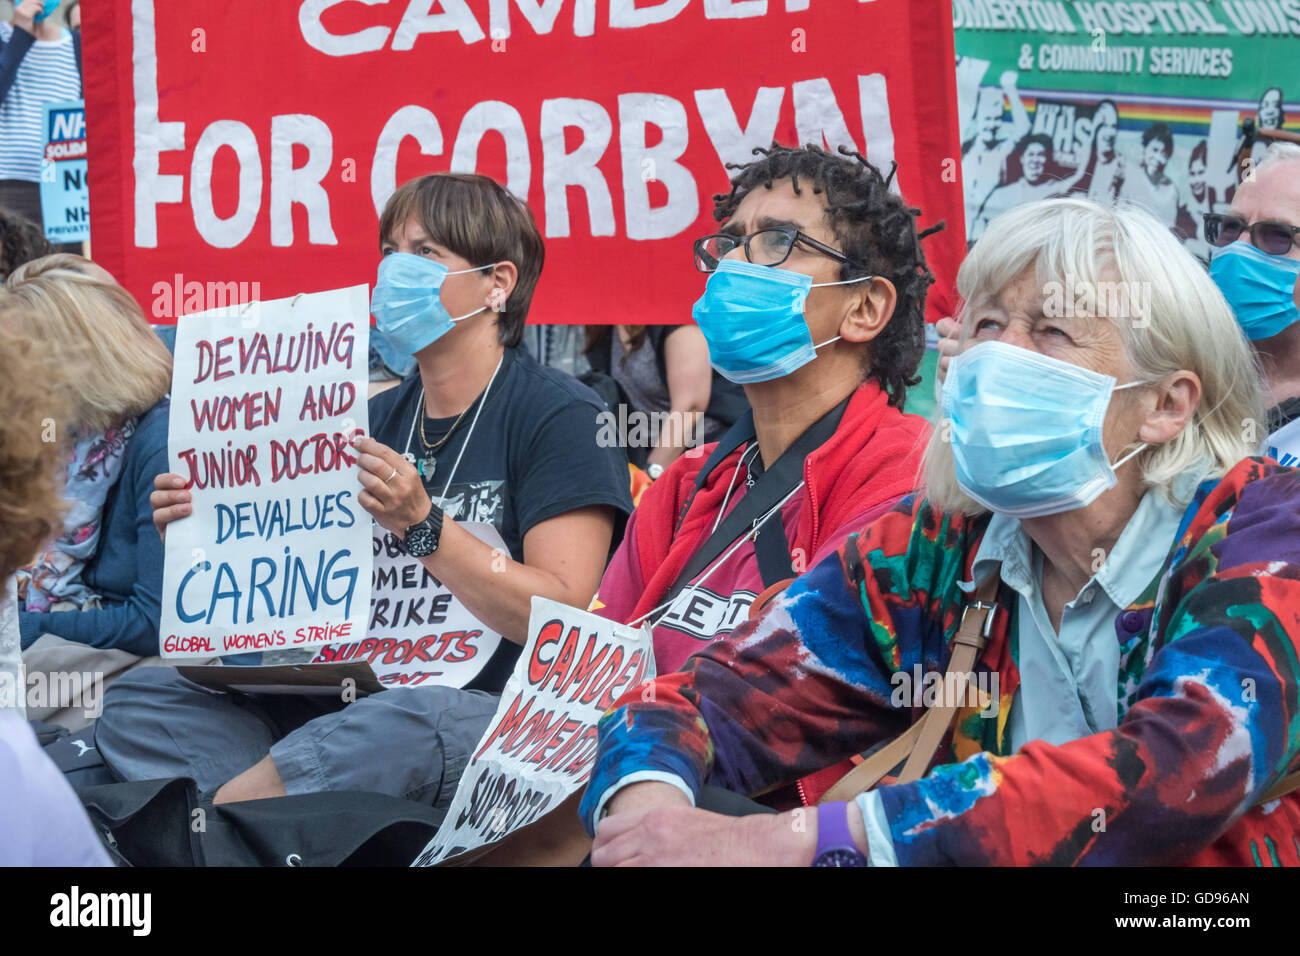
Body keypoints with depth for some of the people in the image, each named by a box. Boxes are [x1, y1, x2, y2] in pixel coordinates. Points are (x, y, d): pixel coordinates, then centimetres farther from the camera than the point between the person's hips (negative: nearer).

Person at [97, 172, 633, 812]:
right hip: (347, 701, 7)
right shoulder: (377, 420, 19)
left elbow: (564, 619, -13)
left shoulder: (559, 416, -2)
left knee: (406, 724, -41)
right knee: (139, 700, -9)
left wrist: (423, 525, -20)